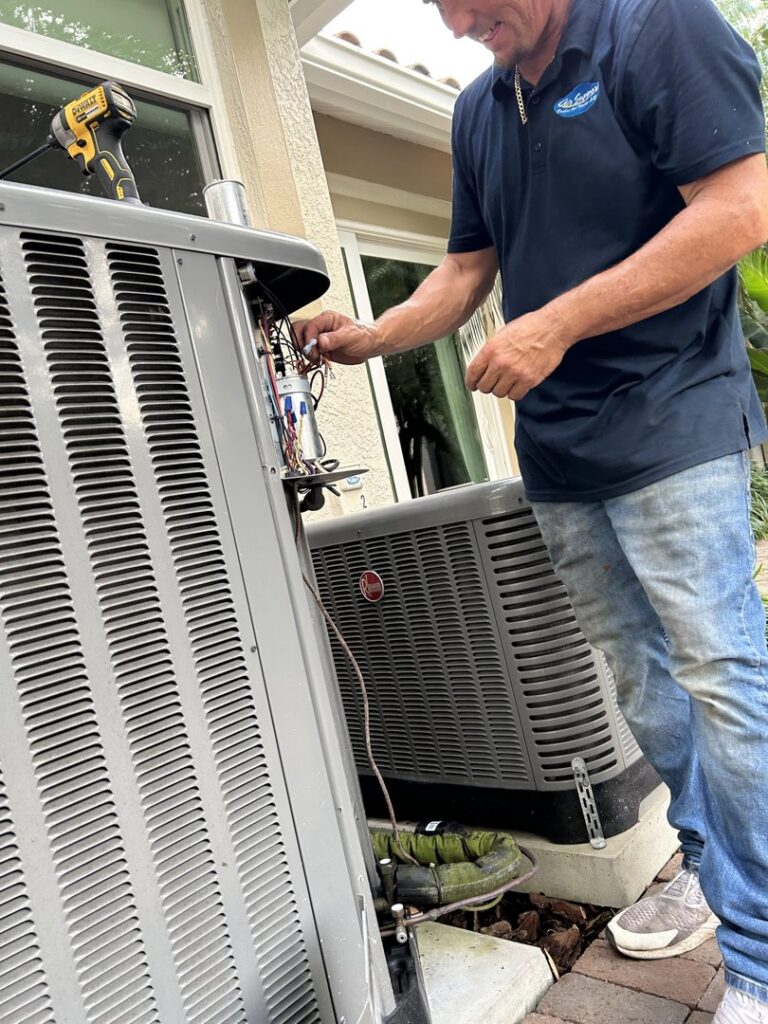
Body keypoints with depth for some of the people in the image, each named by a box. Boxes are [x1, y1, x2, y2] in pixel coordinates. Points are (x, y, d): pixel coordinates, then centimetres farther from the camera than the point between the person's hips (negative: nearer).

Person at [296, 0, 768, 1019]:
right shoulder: (478, 111, 17)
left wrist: (555, 325, -19)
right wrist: (372, 337, 0)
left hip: (669, 424, -6)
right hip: (557, 450, 7)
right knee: (640, 675, 13)